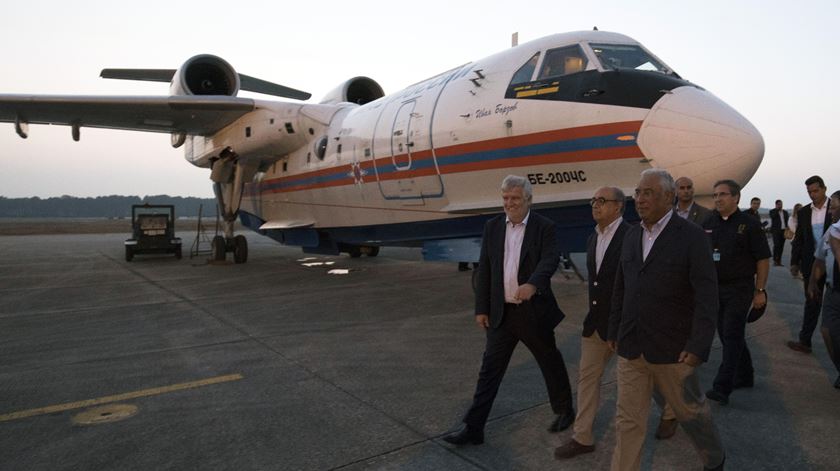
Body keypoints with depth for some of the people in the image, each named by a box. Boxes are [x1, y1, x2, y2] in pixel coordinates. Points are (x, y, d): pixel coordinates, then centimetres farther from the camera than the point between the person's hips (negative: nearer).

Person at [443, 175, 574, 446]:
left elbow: (550, 260, -23)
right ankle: (473, 428, 9)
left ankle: (564, 411, 39)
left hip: (534, 311, -3)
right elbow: (484, 270, 6)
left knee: (550, 363, 15)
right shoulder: (492, 227, 5)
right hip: (501, 313, 3)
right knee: (490, 368, 4)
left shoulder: (544, 227, -6)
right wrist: (481, 309, 2)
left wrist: (532, 284, -43)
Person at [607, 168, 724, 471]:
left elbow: (706, 296, -13)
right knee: (628, 421, 7)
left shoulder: (691, 236, -9)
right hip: (631, 349, 4)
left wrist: (698, 346, -18)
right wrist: (614, 331, 16)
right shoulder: (632, 235, 7)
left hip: (672, 351, -4)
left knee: (690, 411, 17)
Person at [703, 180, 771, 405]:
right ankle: (744, 376, 32)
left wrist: (760, 290, -8)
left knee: (732, 336, -8)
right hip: (715, 288, 6)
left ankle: (723, 388, -9)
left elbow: (763, 259, -6)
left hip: (739, 289, -6)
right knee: (726, 335, 14)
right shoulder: (709, 224, 7)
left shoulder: (748, 224, -6)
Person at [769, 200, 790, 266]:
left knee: (781, 246, 3)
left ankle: (779, 261, 7)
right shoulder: (772, 211, 4)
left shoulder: (785, 212, 19)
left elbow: (787, 221, 18)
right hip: (776, 231, -5)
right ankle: (775, 260, -13)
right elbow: (772, 216, -17)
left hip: (783, 231, 5)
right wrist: (777, 209, -11)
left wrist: (787, 227, 2)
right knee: (776, 245, -15)